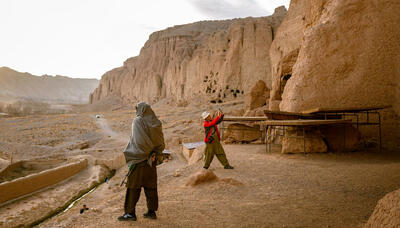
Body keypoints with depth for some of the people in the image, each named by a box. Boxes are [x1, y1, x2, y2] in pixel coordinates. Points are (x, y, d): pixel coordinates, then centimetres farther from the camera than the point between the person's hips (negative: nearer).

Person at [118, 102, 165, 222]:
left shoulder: (138, 121, -12)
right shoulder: (156, 123, 5)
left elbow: (137, 141, -21)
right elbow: (161, 143, 3)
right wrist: (155, 155, 6)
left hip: (139, 158, -6)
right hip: (151, 159, 6)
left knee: (134, 186, 2)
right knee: (150, 185, 12)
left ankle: (130, 213, 7)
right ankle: (152, 211, 18)